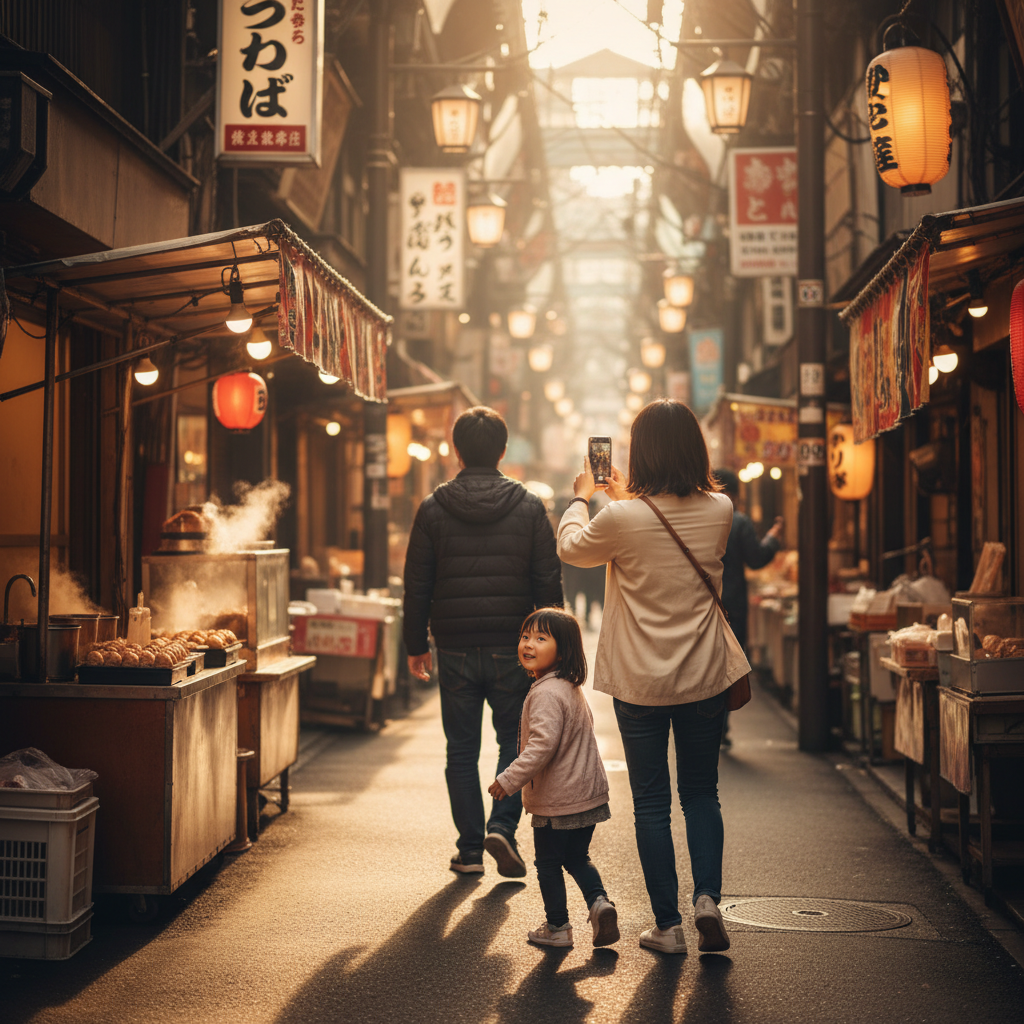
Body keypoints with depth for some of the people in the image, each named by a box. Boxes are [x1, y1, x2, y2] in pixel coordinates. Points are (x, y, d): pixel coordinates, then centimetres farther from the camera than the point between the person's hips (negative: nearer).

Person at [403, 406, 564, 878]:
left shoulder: (433, 509, -1)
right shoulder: (529, 507, -1)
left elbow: (417, 585, 1)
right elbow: (549, 582, 0)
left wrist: (416, 645, 11)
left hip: (455, 649, 0)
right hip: (512, 648, 0)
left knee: (462, 750, 9)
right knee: (516, 741, 12)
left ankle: (470, 849, 11)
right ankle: (502, 826, -6)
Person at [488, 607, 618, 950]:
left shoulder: (546, 694, -22)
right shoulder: (571, 688, 10)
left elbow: (542, 745, -29)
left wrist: (509, 780, -23)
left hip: (556, 800, -9)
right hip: (588, 793, 9)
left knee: (548, 863, 9)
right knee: (577, 858, 21)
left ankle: (557, 927, 18)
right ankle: (599, 902, 1)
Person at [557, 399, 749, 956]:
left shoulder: (623, 518, -17)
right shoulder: (719, 511, -6)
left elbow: (570, 548, 4)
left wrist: (581, 496, 22)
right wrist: (624, 496, 28)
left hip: (640, 683, -2)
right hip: (706, 679, 3)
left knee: (651, 803, 9)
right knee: (701, 793, 17)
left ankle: (667, 923, 13)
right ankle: (707, 895, 0)